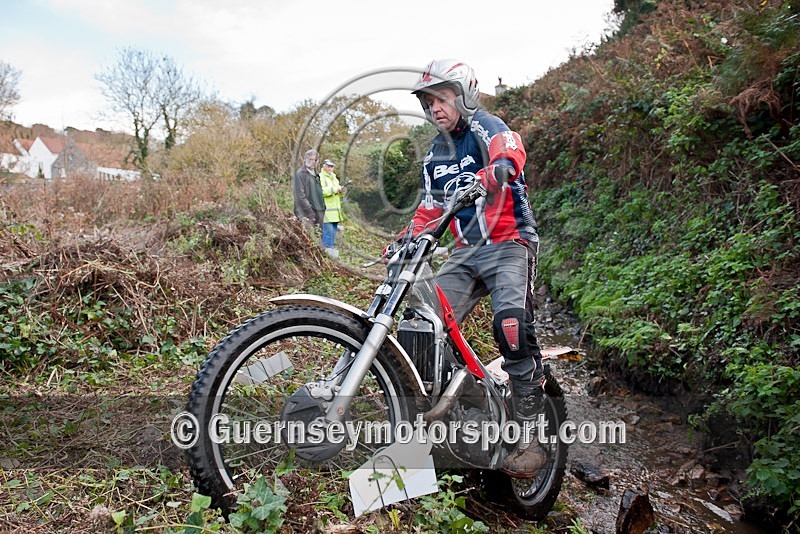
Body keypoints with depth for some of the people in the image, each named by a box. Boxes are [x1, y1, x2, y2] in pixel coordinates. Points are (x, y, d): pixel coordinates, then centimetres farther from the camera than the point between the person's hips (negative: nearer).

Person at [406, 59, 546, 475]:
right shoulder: (434, 156, 18)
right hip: (466, 252, 7)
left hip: (509, 244, -6)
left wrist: (485, 178, -50)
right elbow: (429, 209, 23)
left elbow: (509, 157, -27)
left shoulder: (486, 127, -4)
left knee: (511, 323, -27)